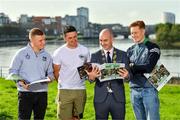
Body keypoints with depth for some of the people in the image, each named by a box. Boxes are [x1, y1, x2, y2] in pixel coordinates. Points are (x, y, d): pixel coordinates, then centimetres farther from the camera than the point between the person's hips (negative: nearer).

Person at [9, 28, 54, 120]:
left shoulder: (46, 56, 9)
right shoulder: (21, 53, -1)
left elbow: (50, 73, 15)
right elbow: (13, 71, -1)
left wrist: (49, 77, -9)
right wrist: (20, 82, -17)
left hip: (42, 92, 4)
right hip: (25, 92, -4)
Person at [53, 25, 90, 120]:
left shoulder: (85, 50, 3)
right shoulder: (59, 52, -4)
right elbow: (56, 72, 4)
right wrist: (64, 84, 5)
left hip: (81, 90, 3)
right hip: (64, 91, -2)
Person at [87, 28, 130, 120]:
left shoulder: (122, 55, 5)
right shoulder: (95, 56, 5)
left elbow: (128, 74, -1)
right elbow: (90, 78, -1)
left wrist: (126, 75, -26)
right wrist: (92, 76, -25)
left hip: (118, 98, 0)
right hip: (101, 98, 0)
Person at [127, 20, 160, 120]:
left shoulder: (153, 47, -1)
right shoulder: (130, 50, 14)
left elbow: (149, 67, -13)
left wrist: (133, 67, -8)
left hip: (149, 90, -5)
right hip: (134, 90, 5)